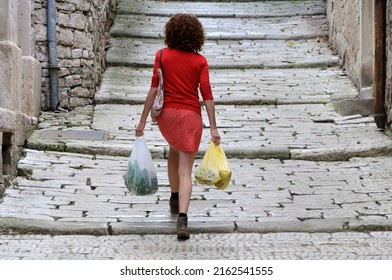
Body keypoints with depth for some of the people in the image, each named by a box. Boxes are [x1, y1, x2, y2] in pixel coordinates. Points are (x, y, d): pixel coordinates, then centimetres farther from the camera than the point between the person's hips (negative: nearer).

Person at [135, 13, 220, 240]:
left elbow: (154, 89, -5)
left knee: (175, 150, 33)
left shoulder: (162, 56, -1)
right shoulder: (200, 61, -1)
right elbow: (207, 94, -6)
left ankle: (175, 198, 41)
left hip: (167, 113, 2)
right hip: (191, 116, -2)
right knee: (185, 171, -3)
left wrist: (143, 120, -1)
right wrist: (213, 128, -4)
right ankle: (182, 217, -19)